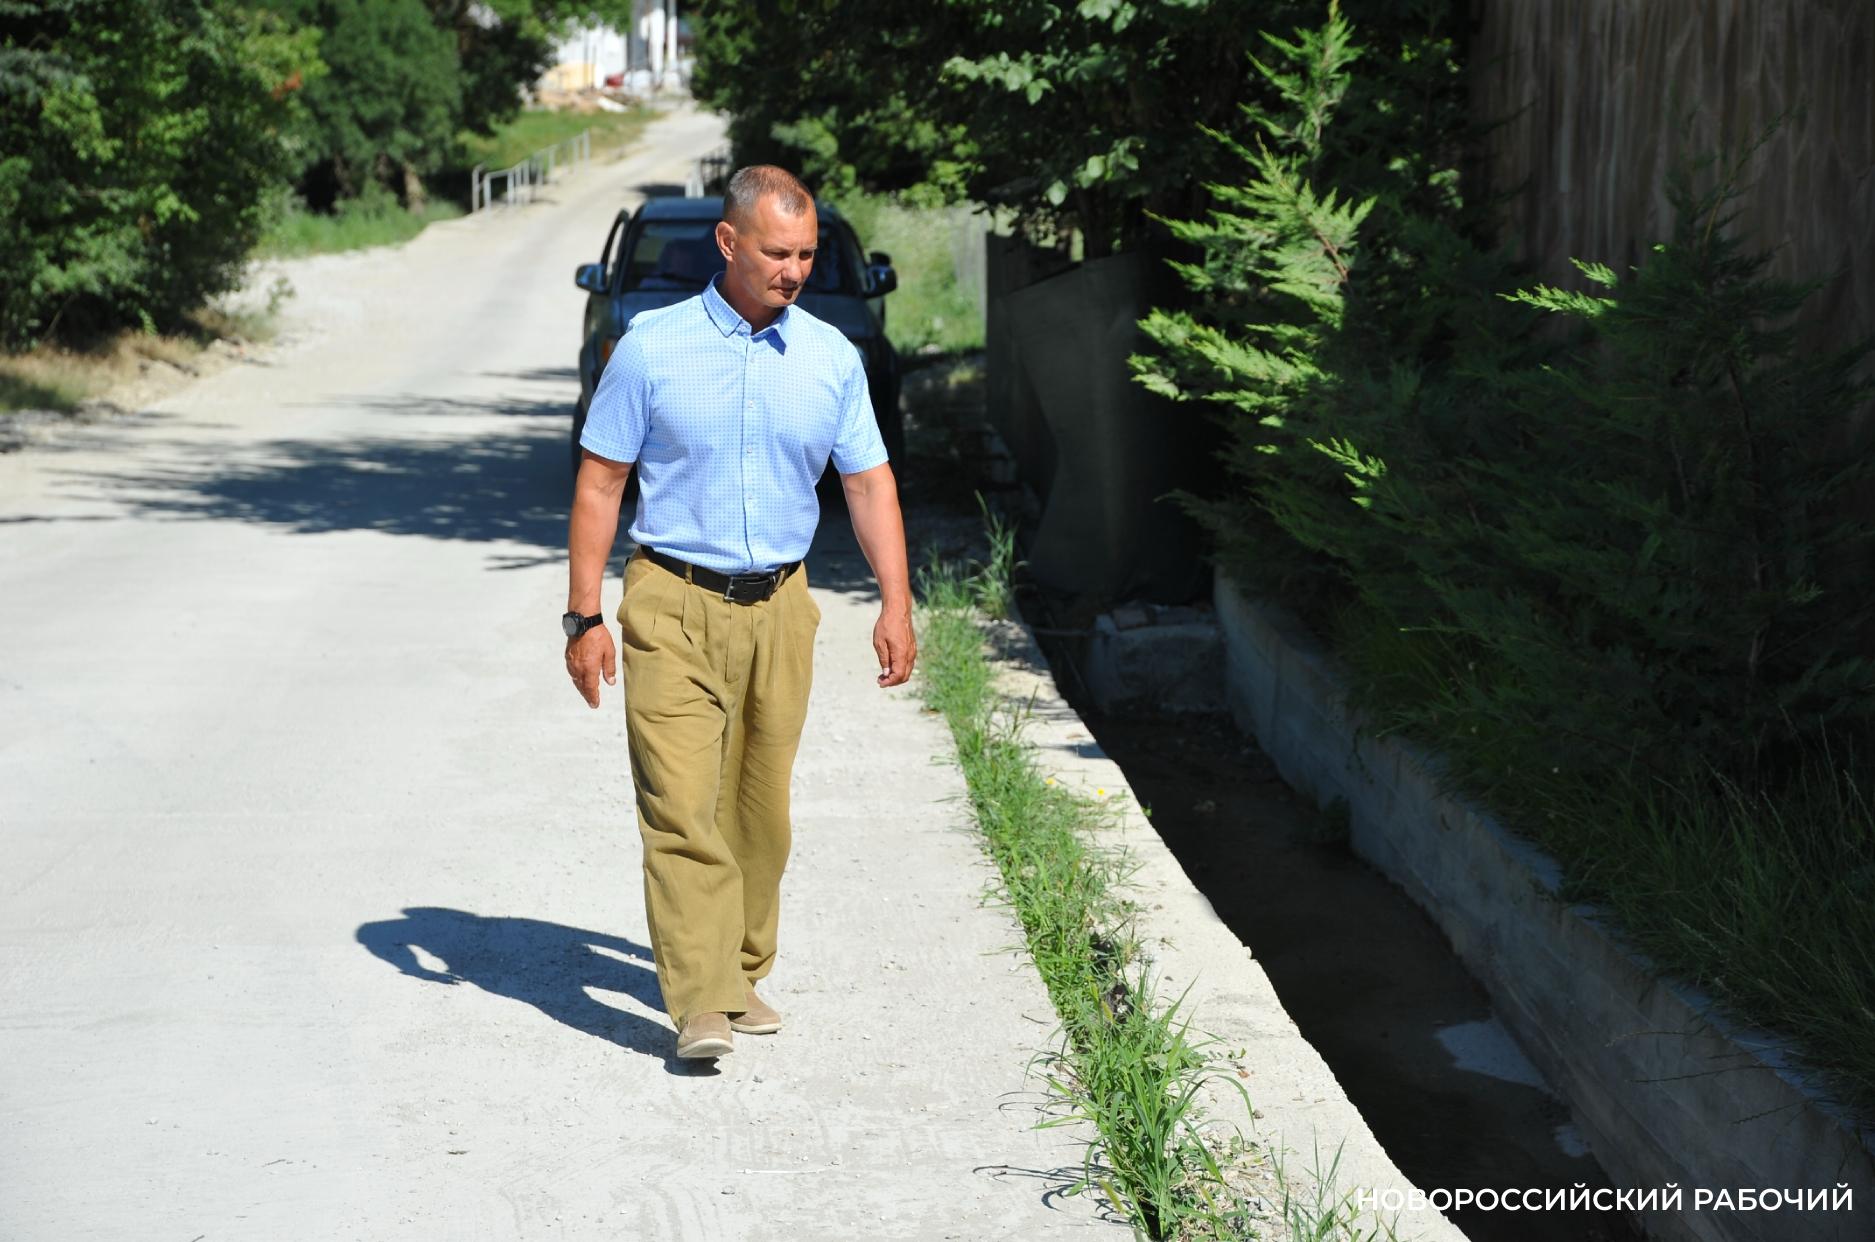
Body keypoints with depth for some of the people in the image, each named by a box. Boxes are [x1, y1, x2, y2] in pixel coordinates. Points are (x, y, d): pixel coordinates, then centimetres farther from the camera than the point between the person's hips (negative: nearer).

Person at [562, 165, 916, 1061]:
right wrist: (583, 618, -5)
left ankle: (742, 974, 23)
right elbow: (599, 484, -1)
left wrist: (895, 603, -2)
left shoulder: (831, 357, 5)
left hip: (778, 609, 3)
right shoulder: (651, 347, -4)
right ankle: (699, 1003, -12)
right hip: (674, 606, -3)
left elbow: (869, 484, 9)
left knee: (759, 809, 9)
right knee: (682, 806, -11)